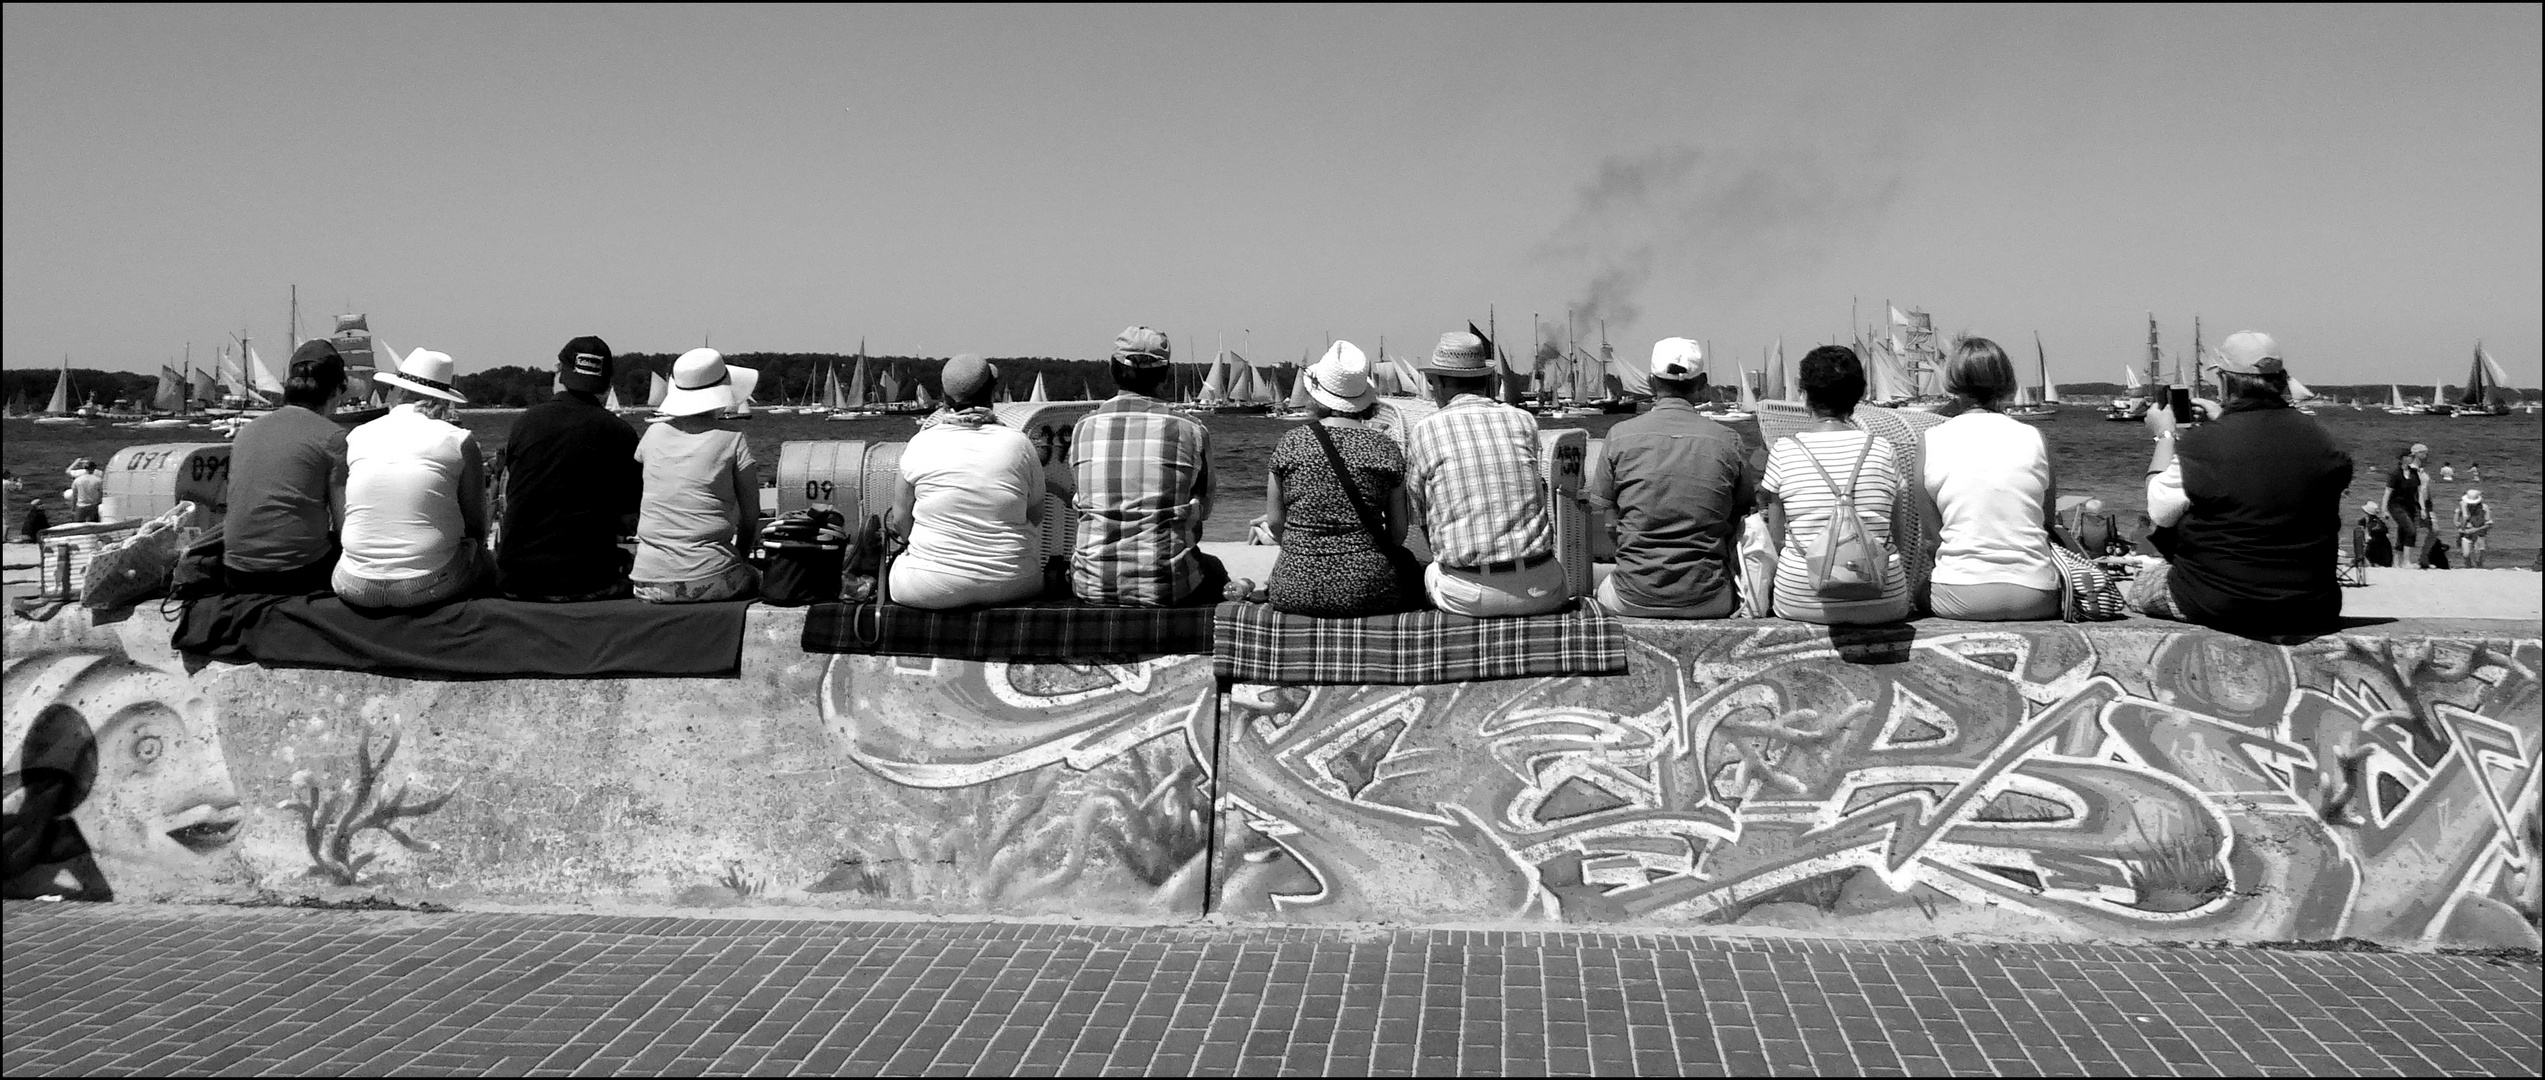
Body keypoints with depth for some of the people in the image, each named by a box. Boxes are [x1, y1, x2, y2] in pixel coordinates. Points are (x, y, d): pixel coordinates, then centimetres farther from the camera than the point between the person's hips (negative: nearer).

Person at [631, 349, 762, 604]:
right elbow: (750, 516, 1)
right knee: (756, 578, 28)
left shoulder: (655, 434, 8)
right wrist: (739, 553, 16)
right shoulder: (731, 438, -2)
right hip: (711, 580, -2)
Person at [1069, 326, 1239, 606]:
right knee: (1214, 568, 32)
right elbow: (1203, 511, 5)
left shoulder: (1083, 428, 1)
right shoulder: (1190, 431, -5)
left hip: (1093, 587, 0)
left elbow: (1085, 501, 8)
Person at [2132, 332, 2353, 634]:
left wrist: (2164, 435, 7)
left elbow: (2160, 511, -6)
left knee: (2140, 588, 23)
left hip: (2219, 607, -3)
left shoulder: (2201, 445, -16)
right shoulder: (2314, 436, -5)